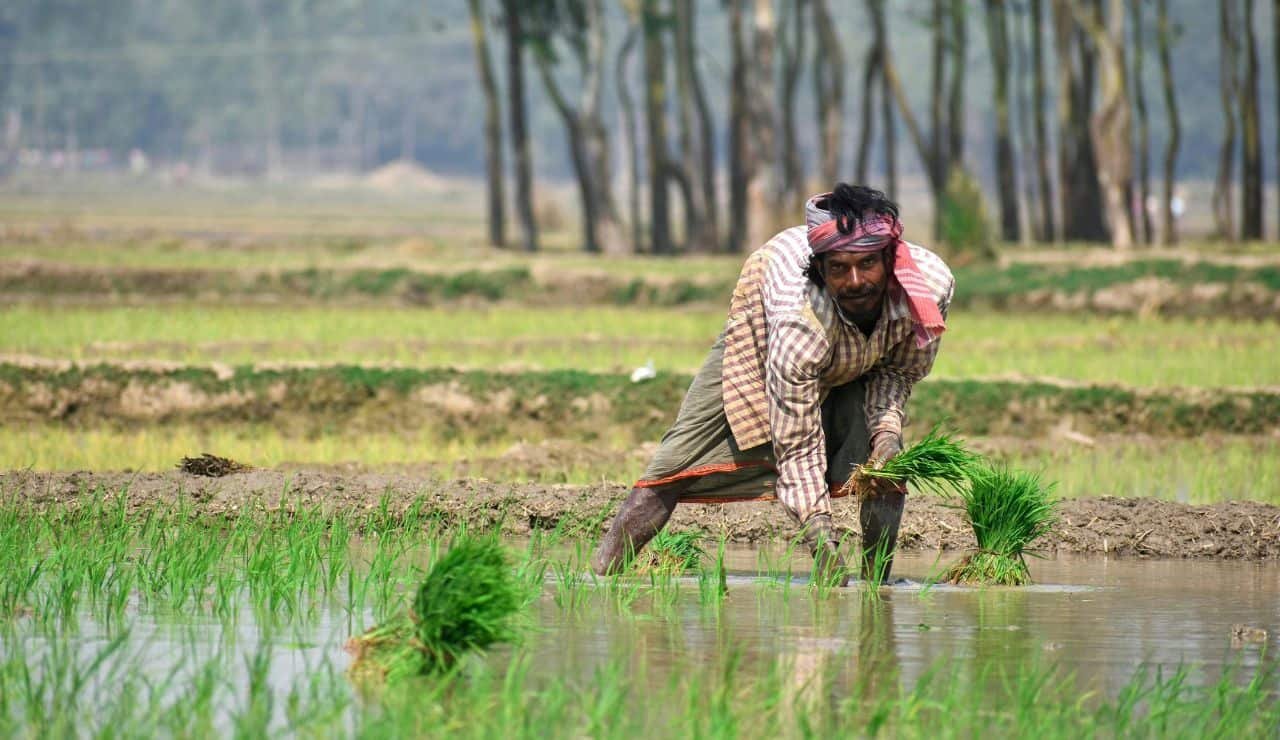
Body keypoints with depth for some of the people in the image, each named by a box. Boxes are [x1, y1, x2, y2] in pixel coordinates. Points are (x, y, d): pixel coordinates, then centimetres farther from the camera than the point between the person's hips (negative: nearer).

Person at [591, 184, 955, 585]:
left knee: (887, 464, -20)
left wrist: (887, 429, -29)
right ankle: (599, 575, -3)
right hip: (761, 335, -3)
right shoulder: (800, 325, -47)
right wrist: (819, 533, -46)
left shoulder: (933, 284, -37)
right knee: (678, 465, -9)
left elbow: (899, 369, -12)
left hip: (859, 363, 3)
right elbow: (798, 446, -38)